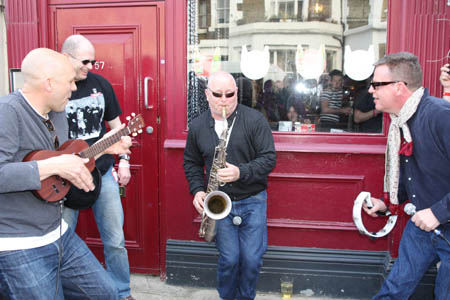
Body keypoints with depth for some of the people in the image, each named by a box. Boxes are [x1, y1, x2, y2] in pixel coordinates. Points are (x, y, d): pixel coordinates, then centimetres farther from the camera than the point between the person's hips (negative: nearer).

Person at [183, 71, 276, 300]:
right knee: (229, 258, -1)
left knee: (252, 259, 0)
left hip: (252, 201, -1)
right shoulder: (197, 126, 3)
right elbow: (191, 162, 13)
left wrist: (241, 172, -24)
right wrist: (197, 190, -2)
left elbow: (269, 159, -10)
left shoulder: (255, 120, -7)